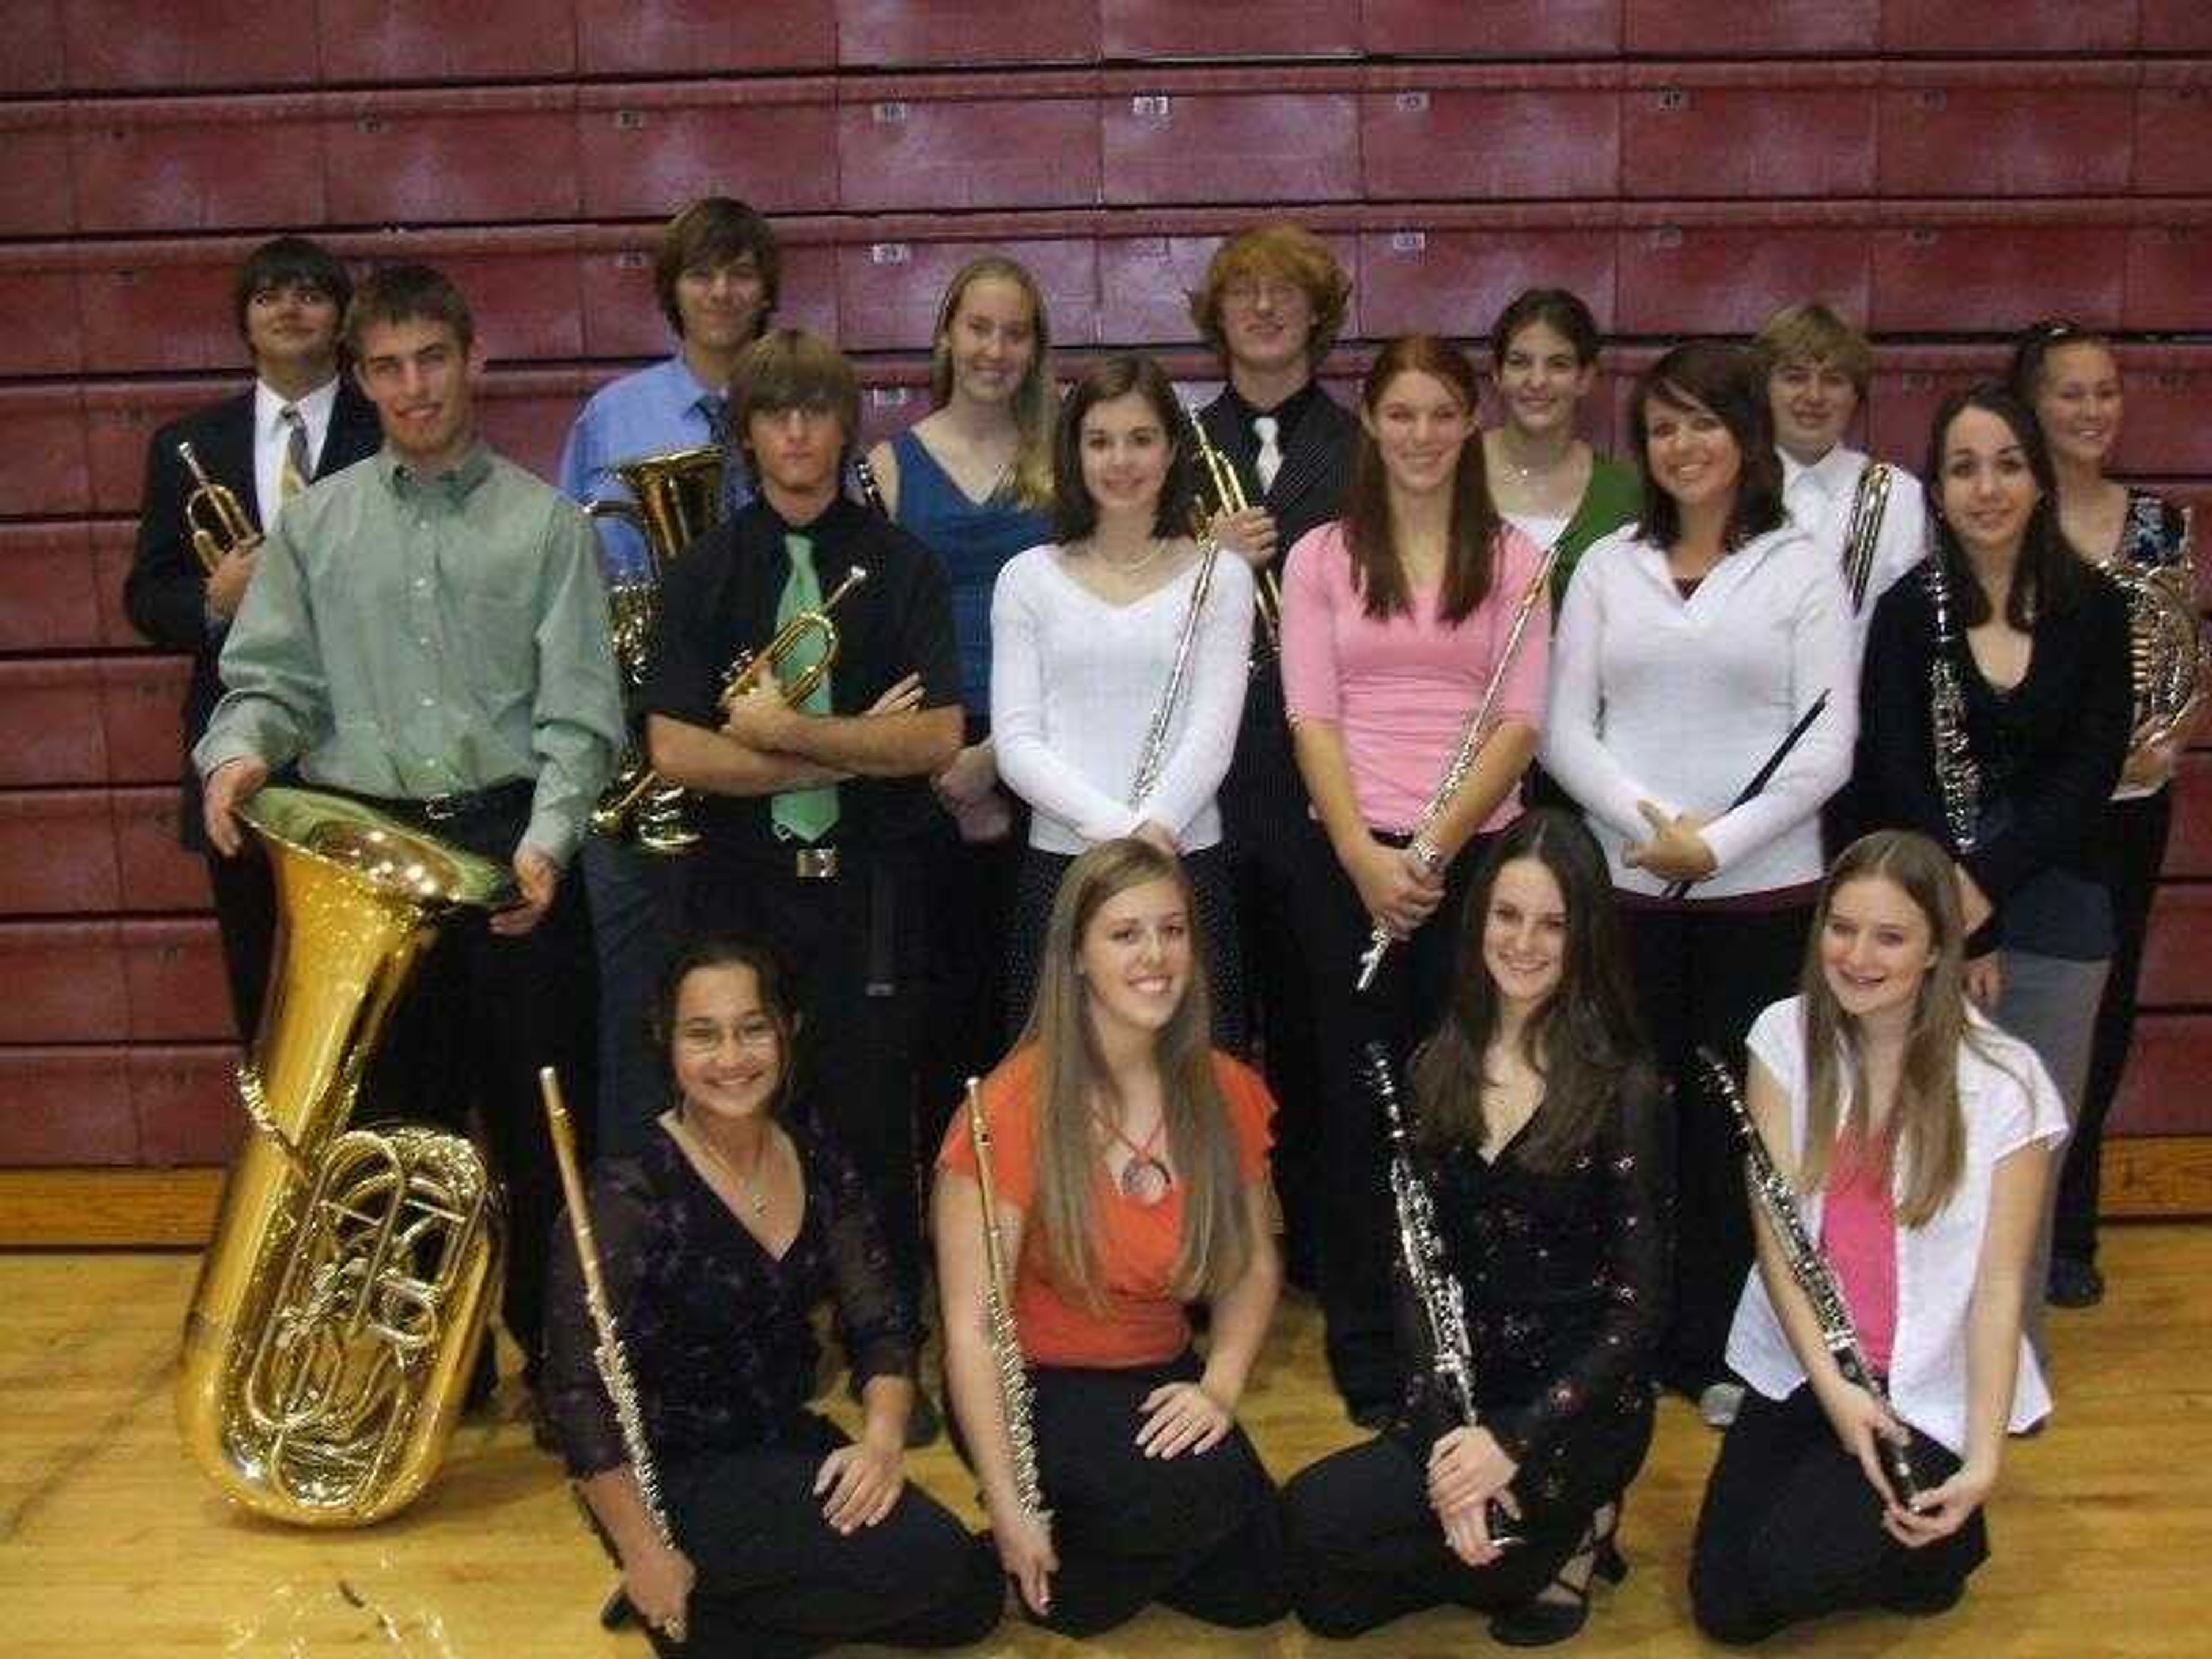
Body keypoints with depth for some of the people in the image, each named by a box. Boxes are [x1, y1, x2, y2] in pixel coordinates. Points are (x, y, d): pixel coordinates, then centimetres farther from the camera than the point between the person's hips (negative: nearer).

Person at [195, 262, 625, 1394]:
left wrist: (546, 838, -18)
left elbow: (579, 712, -4)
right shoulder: (314, 524, 9)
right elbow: (270, 679, 6)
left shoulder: (546, 523, 2)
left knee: (540, 1121, 4)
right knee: (401, 1119, 10)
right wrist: (241, 751, -16)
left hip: (509, 847, -2)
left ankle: (556, 1356, 19)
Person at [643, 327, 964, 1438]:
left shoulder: (899, 566, 2)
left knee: (871, 1122, 3)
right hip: (739, 885, 1)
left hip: (869, 885, -1)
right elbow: (673, 750, -8)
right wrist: (851, 752, -12)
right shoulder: (703, 573, 4)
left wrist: (785, 733, -15)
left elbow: (939, 738, -10)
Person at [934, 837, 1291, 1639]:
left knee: (1256, 1591, -11)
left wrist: (1221, 1385, -9)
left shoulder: (1227, 1095, -4)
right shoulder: (1015, 1109, -20)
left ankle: (1102, 1544, 17)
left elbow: (1254, 1264, 9)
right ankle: (1054, 1574, -1)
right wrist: (1010, 1511, -19)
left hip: (1156, 1382, 5)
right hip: (1034, 1388, -5)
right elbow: (969, 1329, -18)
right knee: (1204, 1485, -30)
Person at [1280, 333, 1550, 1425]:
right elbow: (1311, 720, -2)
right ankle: (1366, 1352, 19)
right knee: (1361, 1098, 6)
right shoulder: (1321, 557, 6)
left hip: (1479, 855, 0)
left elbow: (1520, 723, -2)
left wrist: (1437, 845, -14)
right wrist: (1365, 855, -15)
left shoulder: (1513, 558, 6)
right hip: (1352, 859, 0)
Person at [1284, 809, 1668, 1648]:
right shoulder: (1438, 1069, 3)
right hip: (1461, 1391, 5)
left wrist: (1511, 1441, -19)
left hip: (1576, 1406, -5)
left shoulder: (1622, 1090, -12)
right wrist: (1441, 1432, -12)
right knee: (1326, 1602, -12)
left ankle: (1566, 1536, 1)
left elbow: (1638, 1305, -11)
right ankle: (1550, 1532, 10)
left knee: (1315, 1514, -20)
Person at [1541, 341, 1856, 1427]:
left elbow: (1828, 744, -4)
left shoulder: (1801, 569, 3)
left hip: (1762, 889, -1)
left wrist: (1720, 842, -16)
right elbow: (1564, 729, 2)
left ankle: (1718, 1350, 18)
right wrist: (1652, 823, -13)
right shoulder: (1606, 567, 8)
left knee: (1735, 1119, 5)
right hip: (1623, 885, 1)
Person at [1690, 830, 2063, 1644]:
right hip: (1799, 1365, 3)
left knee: (1790, 1571, -19)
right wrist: (1832, 1387, -17)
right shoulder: (1787, 1035, -5)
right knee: (1723, 1607, -3)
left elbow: (2000, 1283, -12)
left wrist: (1982, 1460, -18)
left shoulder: (2006, 1082, -14)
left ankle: (1945, 1536, 11)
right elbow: (1775, 1229, -8)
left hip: (1929, 1387, -3)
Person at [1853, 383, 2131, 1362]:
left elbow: (2090, 774, -1)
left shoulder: (2093, 609, 4)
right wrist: (1962, 926, -12)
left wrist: (1989, 880, -13)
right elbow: (1895, 779, -5)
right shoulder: (1907, 612, 0)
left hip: (2054, 904, 1)